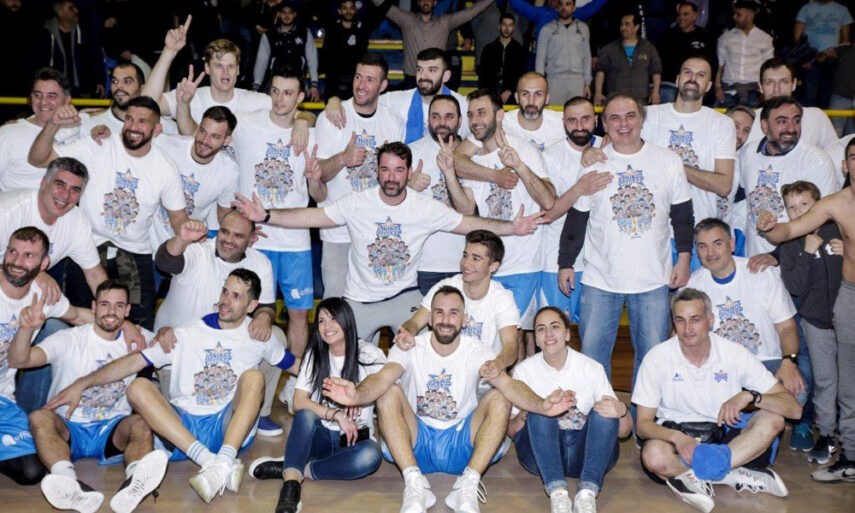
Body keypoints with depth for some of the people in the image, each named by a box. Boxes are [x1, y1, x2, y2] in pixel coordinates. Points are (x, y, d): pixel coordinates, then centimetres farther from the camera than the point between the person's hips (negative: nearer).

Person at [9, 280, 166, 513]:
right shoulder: (69, 340, -2)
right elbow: (17, 361, -16)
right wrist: (26, 329, -35)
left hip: (113, 432, 2)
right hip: (68, 429, -1)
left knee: (141, 424, -30)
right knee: (40, 417, -33)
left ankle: (134, 485, -61)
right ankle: (73, 487, -58)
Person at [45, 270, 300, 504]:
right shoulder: (187, 334, 8)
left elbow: (296, 365, 15)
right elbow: (134, 361, 4)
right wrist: (82, 383, -3)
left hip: (231, 429, -1)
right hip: (182, 428, 1)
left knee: (254, 376, -24)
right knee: (138, 388, -22)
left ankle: (223, 463, -44)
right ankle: (210, 461, -40)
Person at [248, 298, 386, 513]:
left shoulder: (369, 354, -1)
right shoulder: (314, 356, 5)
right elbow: (299, 402, -5)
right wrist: (336, 414, -20)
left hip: (355, 438, -1)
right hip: (320, 437, 1)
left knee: (371, 455, -36)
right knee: (305, 416, -33)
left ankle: (290, 469, -29)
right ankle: (290, 487, -44)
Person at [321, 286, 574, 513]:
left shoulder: (477, 352, -5)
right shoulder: (410, 348, -6)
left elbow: (508, 384, -23)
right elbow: (382, 379, -26)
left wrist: (541, 405, -45)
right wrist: (357, 395, -51)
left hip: (462, 445, 0)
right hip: (416, 443, 0)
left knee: (499, 399, -23)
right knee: (389, 393, -24)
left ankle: (468, 485, -28)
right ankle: (415, 484, -29)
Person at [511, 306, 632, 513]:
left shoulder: (592, 368, 2)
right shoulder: (524, 370, 3)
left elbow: (624, 432, -1)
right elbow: (510, 430, 1)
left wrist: (622, 411, -24)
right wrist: (524, 415, -22)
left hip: (584, 453, 0)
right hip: (541, 455, 0)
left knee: (605, 411, -26)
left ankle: (587, 493, -36)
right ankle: (557, 492, -38)